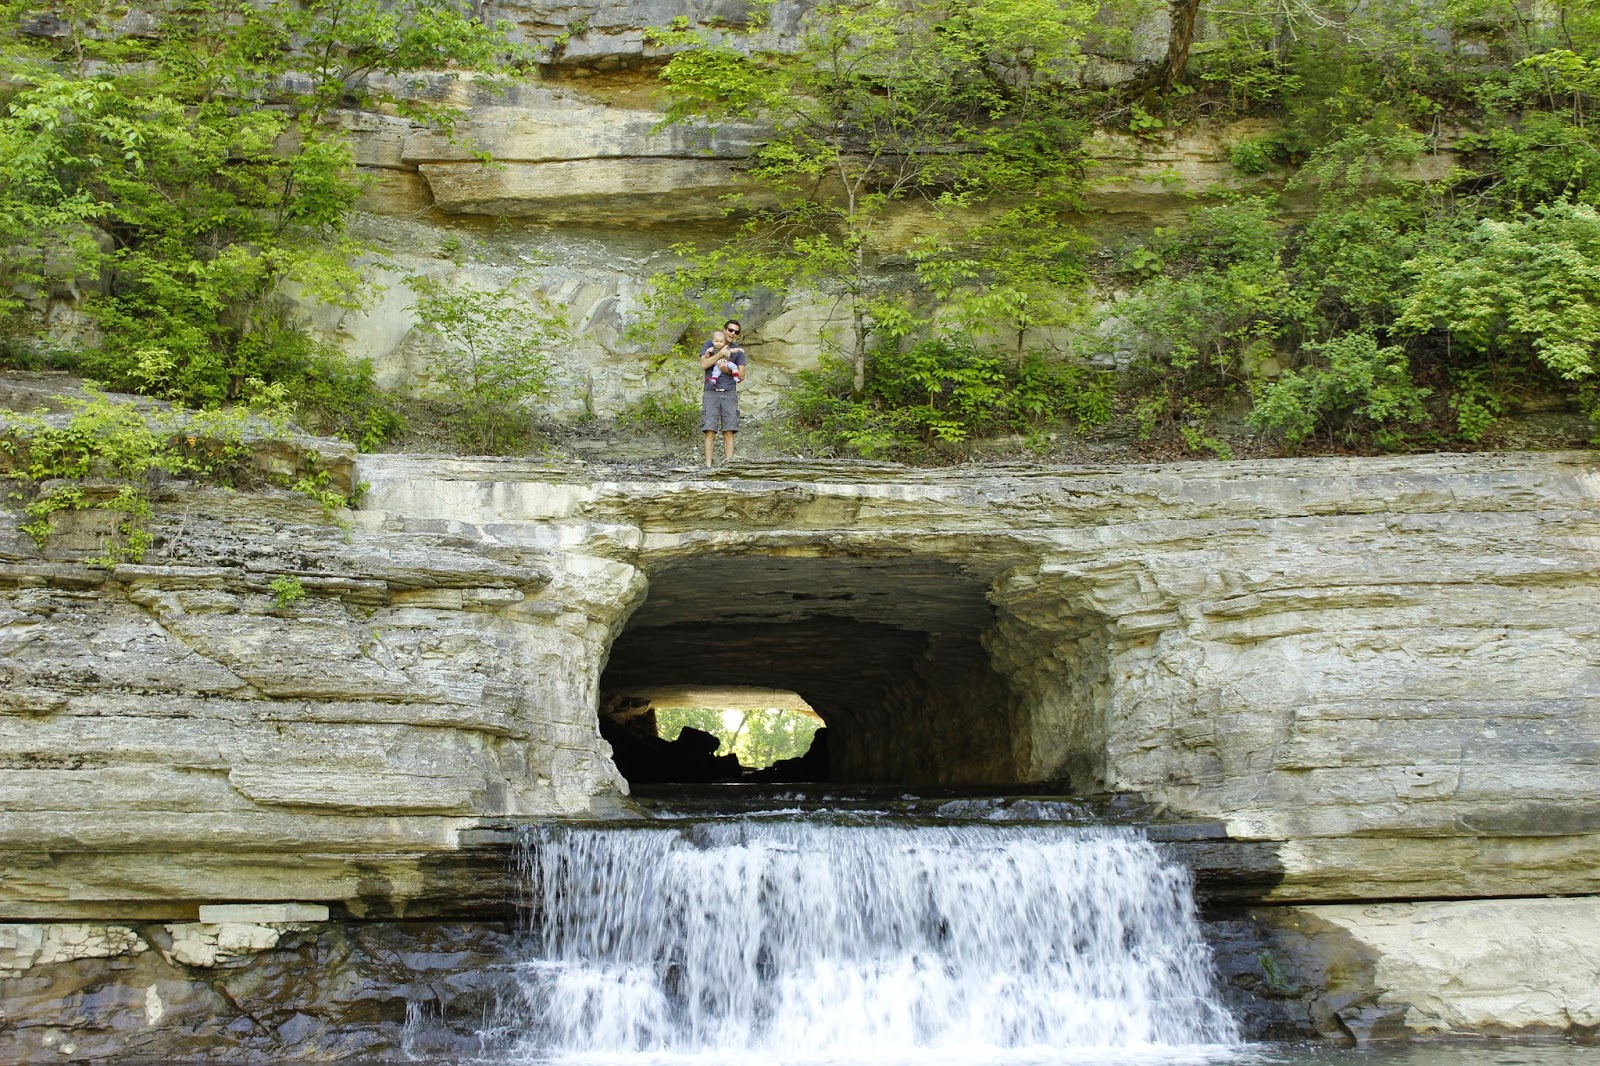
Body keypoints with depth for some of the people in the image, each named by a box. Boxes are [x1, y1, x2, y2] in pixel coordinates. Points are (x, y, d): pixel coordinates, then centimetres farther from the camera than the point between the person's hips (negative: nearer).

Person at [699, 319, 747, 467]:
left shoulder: (738, 351, 14)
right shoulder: (710, 345, 9)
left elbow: (741, 375, 8)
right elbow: (703, 365, -5)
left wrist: (728, 370, -11)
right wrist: (721, 353, -9)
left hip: (730, 393, 2)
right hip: (711, 392, -2)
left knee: (729, 431, -7)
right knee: (710, 430, -10)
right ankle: (708, 464, -13)